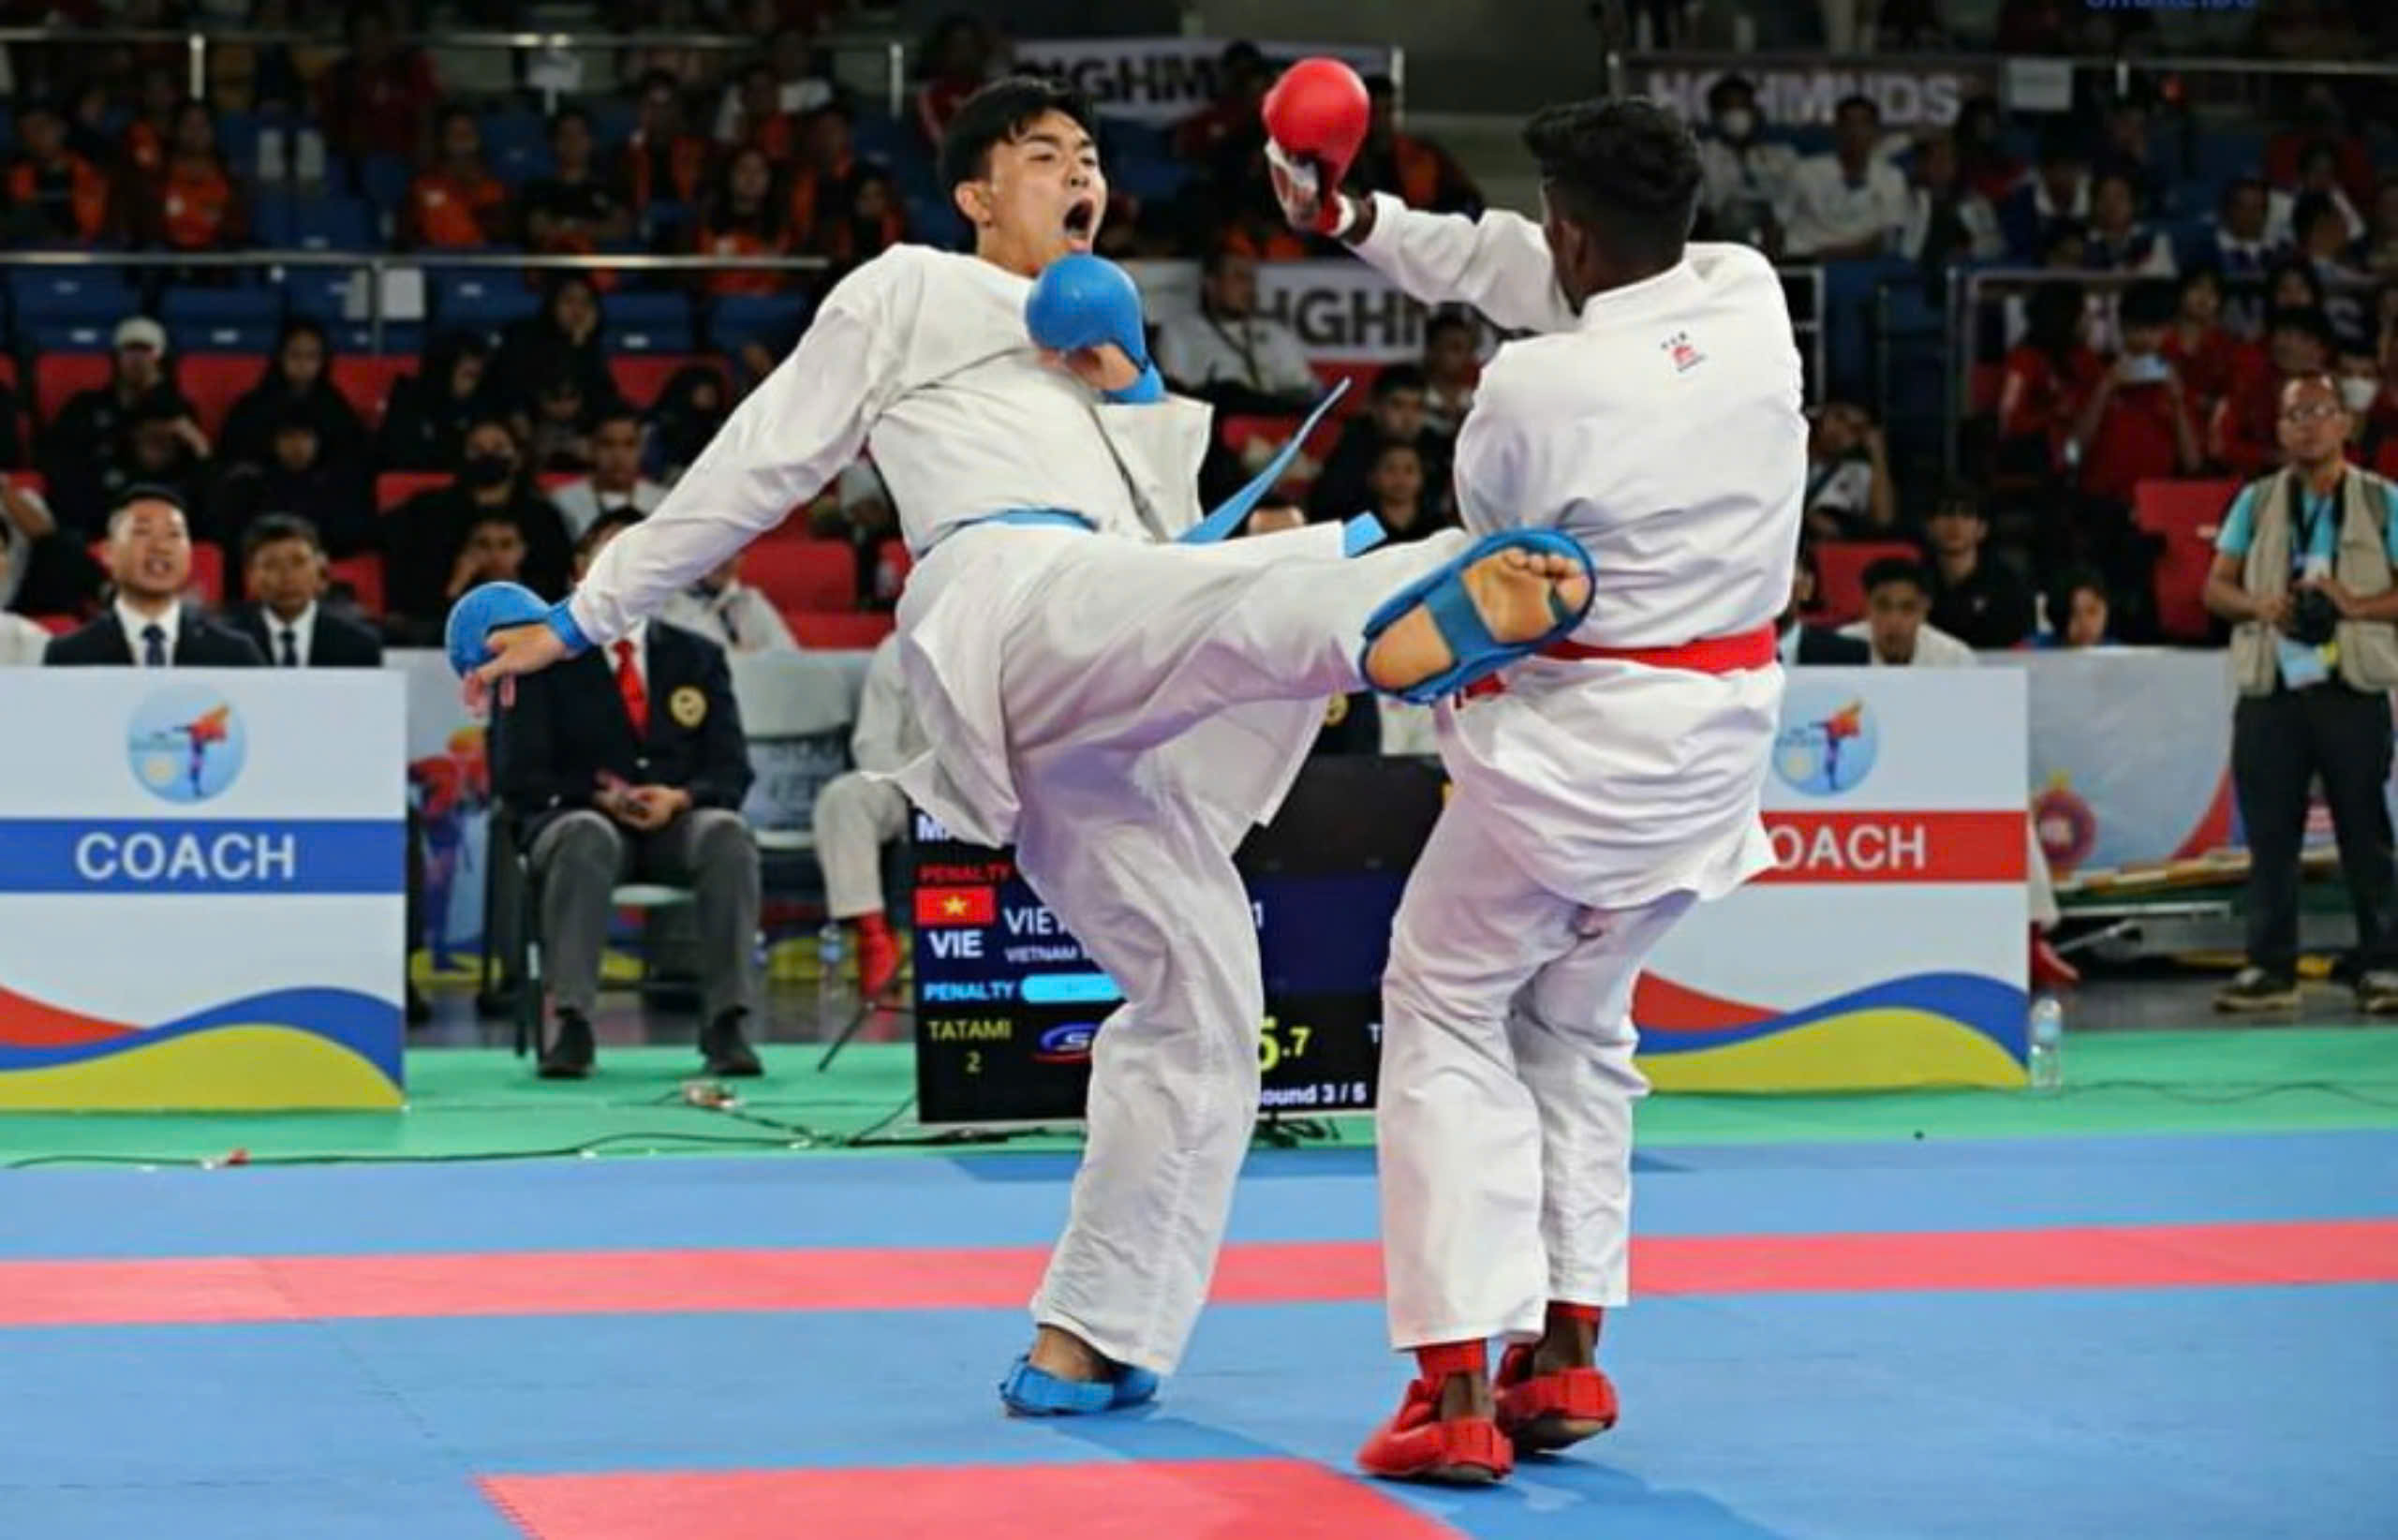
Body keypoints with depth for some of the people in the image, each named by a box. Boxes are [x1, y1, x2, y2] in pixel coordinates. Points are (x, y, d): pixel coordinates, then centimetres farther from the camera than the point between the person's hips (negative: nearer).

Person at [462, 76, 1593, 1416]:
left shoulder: (1092, 362, 36)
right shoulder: (911, 291, 18)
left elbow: (1167, 549, 23)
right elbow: (757, 466, 17)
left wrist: (1131, 388, 12)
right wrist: (587, 617, 16)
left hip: (1092, 715, 8)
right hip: (1014, 601, -8)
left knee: (1202, 1003, 3)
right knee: (1271, 594, -38)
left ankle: (1081, 1345, 8)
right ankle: (1402, 628, -76)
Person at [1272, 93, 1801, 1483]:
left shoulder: (1535, 390, -22)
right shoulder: (1751, 301, -3)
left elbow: (1494, 550, -1)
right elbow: (1520, 274, 12)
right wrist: (1361, 224, 18)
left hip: (1581, 739, -7)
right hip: (1725, 731, 7)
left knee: (1448, 1016, 8)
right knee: (1579, 1020, 23)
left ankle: (1461, 1392, -1)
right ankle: (1567, 1360, 24)